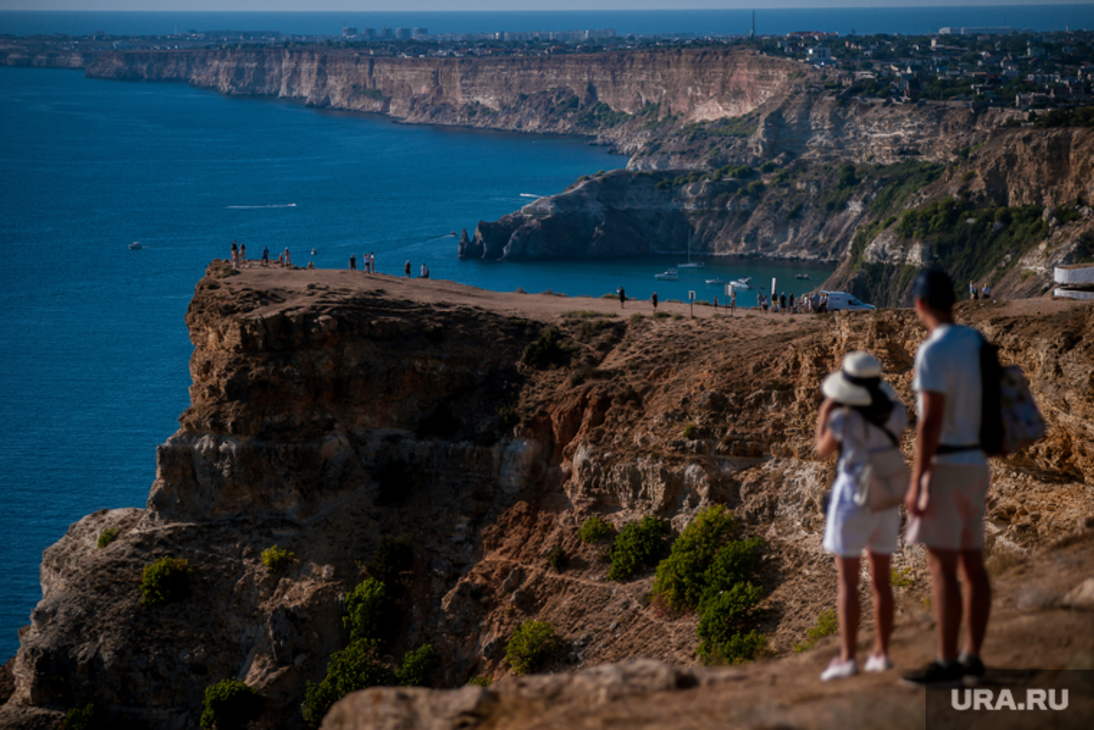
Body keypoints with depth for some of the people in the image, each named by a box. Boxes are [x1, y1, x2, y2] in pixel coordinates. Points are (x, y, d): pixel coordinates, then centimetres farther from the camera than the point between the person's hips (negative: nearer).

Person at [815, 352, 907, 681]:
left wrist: (825, 411, 10)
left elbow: (823, 450, 1)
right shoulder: (896, 413, -3)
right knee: (881, 579, 13)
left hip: (852, 498, -5)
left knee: (847, 582, 0)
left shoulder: (844, 419, -17)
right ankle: (881, 654, 16)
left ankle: (847, 659, -3)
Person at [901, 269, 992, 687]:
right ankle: (972, 659, 13)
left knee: (941, 569, -7)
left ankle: (947, 664, -6)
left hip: (944, 468, -9)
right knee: (971, 565, 10)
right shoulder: (977, 344, 11)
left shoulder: (933, 351, -18)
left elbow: (931, 421, -23)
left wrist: (916, 484, -20)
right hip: (975, 465, 9)